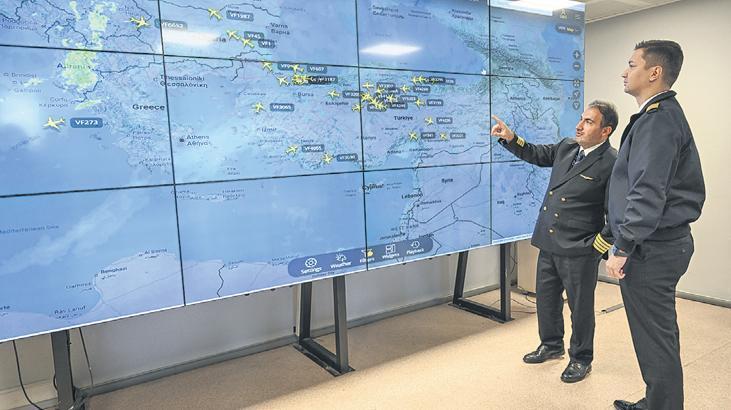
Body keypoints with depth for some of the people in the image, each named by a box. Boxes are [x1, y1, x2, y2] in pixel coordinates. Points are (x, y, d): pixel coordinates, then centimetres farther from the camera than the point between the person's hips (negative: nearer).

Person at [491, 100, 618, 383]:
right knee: (546, 298, 20)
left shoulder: (612, 164, -16)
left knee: (580, 306, 10)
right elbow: (537, 155, 20)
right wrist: (510, 138, 6)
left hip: (579, 251, -7)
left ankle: (581, 359, 32)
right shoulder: (566, 147, 6)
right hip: (549, 243, 7)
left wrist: (598, 245, -14)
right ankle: (552, 345, 43)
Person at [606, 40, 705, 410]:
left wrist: (622, 247, -21)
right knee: (660, 335, 21)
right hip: (665, 240, 11)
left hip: (651, 248, -11)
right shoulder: (664, 114, 16)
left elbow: (648, 192, -24)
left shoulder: (657, 119, -17)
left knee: (655, 340, 0)